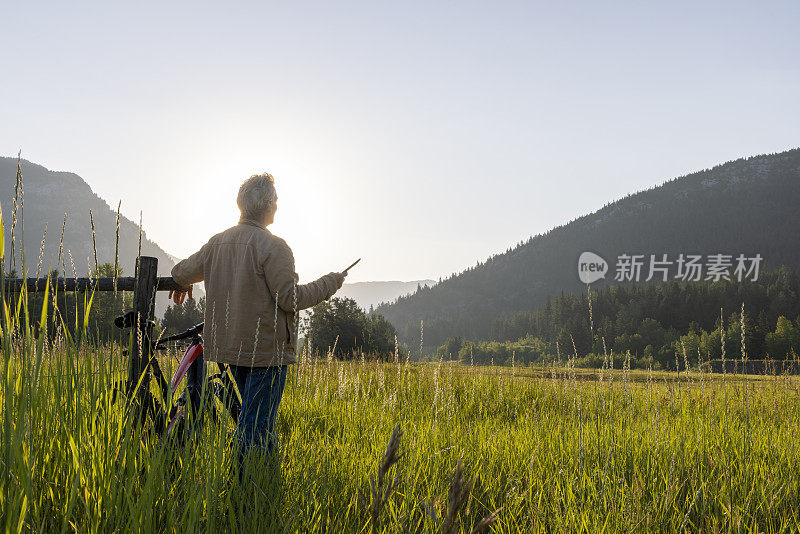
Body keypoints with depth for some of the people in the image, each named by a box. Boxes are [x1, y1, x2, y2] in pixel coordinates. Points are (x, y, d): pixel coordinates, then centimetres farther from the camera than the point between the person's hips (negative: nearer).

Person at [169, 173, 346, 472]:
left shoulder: (218, 243, 7)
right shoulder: (272, 247, -15)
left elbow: (182, 272, 21)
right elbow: (290, 299, -18)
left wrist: (182, 284, 45)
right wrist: (330, 283, -3)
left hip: (230, 346, 8)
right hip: (266, 349, -8)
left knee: (256, 416, 21)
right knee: (256, 424, -3)